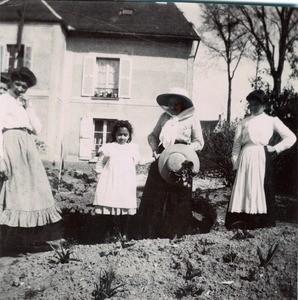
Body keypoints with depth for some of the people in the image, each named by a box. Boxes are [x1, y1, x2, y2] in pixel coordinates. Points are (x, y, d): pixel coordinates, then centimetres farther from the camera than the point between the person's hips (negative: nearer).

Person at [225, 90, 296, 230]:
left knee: (262, 190, -2)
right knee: (243, 190, -3)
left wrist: (275, 149, -1)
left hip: (262, 158, -1)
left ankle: (262, 224, 4)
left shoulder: (272, 121, 9)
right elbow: (236, 144, 9)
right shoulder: (243, 123, 13)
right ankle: (240, 224, -1)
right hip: (246, 159, 1)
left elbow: (291, 137, 7)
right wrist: (235, 162, -1)